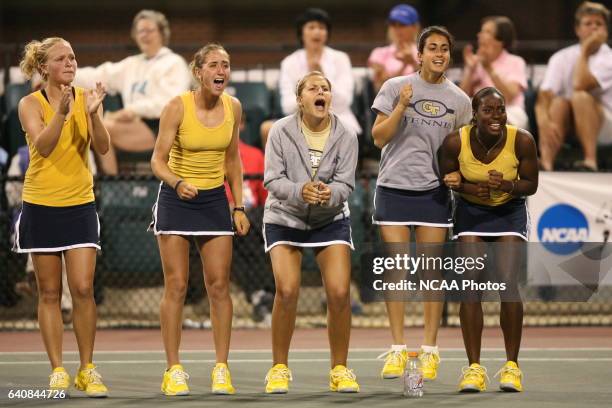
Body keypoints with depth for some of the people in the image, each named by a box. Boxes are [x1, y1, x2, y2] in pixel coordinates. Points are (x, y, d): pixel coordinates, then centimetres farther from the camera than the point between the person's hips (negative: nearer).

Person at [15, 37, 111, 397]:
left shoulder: (85, 98, 0)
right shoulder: (31, 104, -5)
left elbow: (102, 147, -9)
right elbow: (42, 146, -20)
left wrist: (94, 112, -25)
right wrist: (62, 111, -33)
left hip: (80, 205, 1)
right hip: (41, 206, -1)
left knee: (83, 288, -6)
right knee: (50, 292, 3)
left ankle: (88, 370, 3)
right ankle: (58, 371, 8)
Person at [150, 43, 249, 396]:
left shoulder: (233, 108, -2)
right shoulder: (178, 107, -15)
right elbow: (158, 160, -14)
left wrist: (239, 207, 7)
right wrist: (178, 183, -33)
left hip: (215, 200, 4)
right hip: (176, 199, -4)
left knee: (219, 285, 0)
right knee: (176, 286, -4)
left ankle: (222, 369, 5)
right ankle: (174, 370, 1)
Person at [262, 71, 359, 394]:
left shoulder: (345, 136, -7)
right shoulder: (281, 131, -11)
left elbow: (345, 184, -11)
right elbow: (272, 179, -16)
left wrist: (329, 194, -34)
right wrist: (300, 191, -35)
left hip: (331, 220, 2)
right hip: (284, 219, -1)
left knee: (339, 293, -10)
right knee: (287, 291, -16)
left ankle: (339, 370, 7)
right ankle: (279, 368, 1)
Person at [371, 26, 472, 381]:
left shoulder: (459, 99, 5)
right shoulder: (396, 88, -1)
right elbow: (379, 138, -3)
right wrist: (401, 107, -16)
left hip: (434, 191, 1)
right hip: (393, 188, -1)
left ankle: (430, 349, 7)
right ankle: (398, 349, 5)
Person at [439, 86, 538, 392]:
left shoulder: (522, 141, -23)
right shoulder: (456, 142, -21)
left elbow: (531, 184, -10)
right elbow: (447, 179, -4)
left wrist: (507, 186, -30)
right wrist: (465, 186, -25)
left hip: (510, 211, -1)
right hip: (470, 212, 1)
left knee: (508, 284, -12)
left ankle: (512, 366, 0)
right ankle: (474, 367, 0)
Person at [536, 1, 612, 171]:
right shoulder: (561, 58, 0)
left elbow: (580, 85, -25)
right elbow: (543, 98, -13)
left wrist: (584, 52, -14)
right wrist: (544, 122, -33)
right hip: (565, 131, 3)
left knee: (580, 96, -29)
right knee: (560, 101, -27)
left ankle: (590, 160, -37)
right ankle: (546, 162, -42)